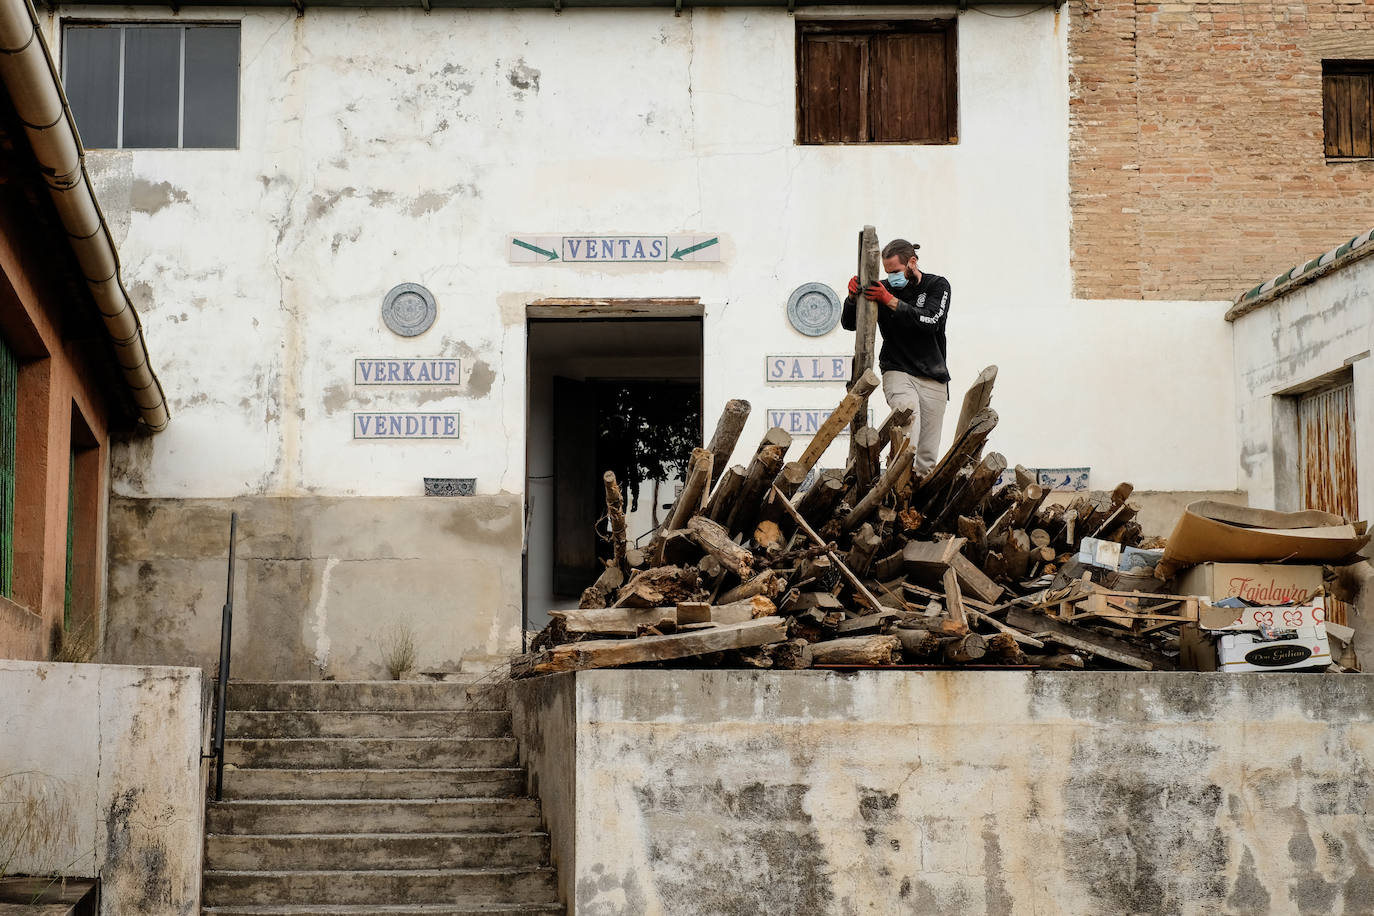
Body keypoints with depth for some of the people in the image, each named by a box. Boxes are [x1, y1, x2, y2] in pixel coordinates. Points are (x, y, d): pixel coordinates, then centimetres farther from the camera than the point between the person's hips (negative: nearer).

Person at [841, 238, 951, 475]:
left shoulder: (938, 286, 3)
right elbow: (849, 323, 4)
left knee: (928, 455, 0)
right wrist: (853, 298, -16)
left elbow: (930, 321, -16)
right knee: (909, 411, -34)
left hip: (933, 378, 2)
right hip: (898, 372, -1)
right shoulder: (885, 288, 5)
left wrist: (890, 301, -22)